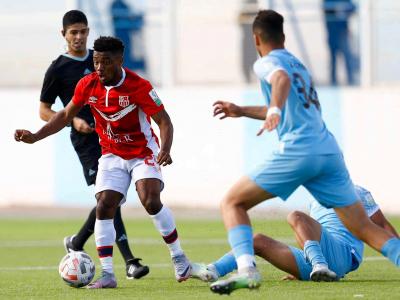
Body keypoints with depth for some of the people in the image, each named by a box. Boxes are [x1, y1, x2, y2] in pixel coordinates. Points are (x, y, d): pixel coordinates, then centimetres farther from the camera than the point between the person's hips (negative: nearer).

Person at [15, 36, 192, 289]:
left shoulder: (138, 86, -21)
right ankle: (107, 274, -8)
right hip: (112, 156, 4)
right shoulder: (88, 85, -8)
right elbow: (66, 115, 8)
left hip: (143, 153, -4)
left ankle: (179, 257, -3)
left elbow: (164, 121, -18)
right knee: (104, 207, -12)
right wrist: (35, 137, -1)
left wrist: (165, 149, -37)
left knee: (151, 202, -24)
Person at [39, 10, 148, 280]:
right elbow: (44, 111, 1)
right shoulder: (58, 69, -3)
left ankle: (76, 243, 29)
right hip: (87, 141, -6)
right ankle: (130, 262, -19)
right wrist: (73, 121, -14)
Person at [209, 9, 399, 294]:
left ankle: (247, 268, -17)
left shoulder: (267, 63, 5)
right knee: (364, 228, 7)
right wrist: (241, 111, 49)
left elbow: (282, 79, -20)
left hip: (297, 151, -7)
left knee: (232, 203, 3)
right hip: (329, 151, 7)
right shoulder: (298, 64, 29)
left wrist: (274, 110, -38)